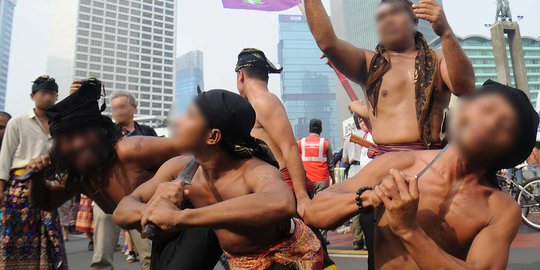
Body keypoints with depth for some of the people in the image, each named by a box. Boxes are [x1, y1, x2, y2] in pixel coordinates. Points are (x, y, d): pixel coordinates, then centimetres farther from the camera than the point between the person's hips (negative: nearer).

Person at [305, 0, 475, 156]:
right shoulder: (368, 63, 12)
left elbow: (464, 87, -6)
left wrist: (445, 32, -15)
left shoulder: (438, 59, 14)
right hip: (384, 160, 0)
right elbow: (326, 42, -2)